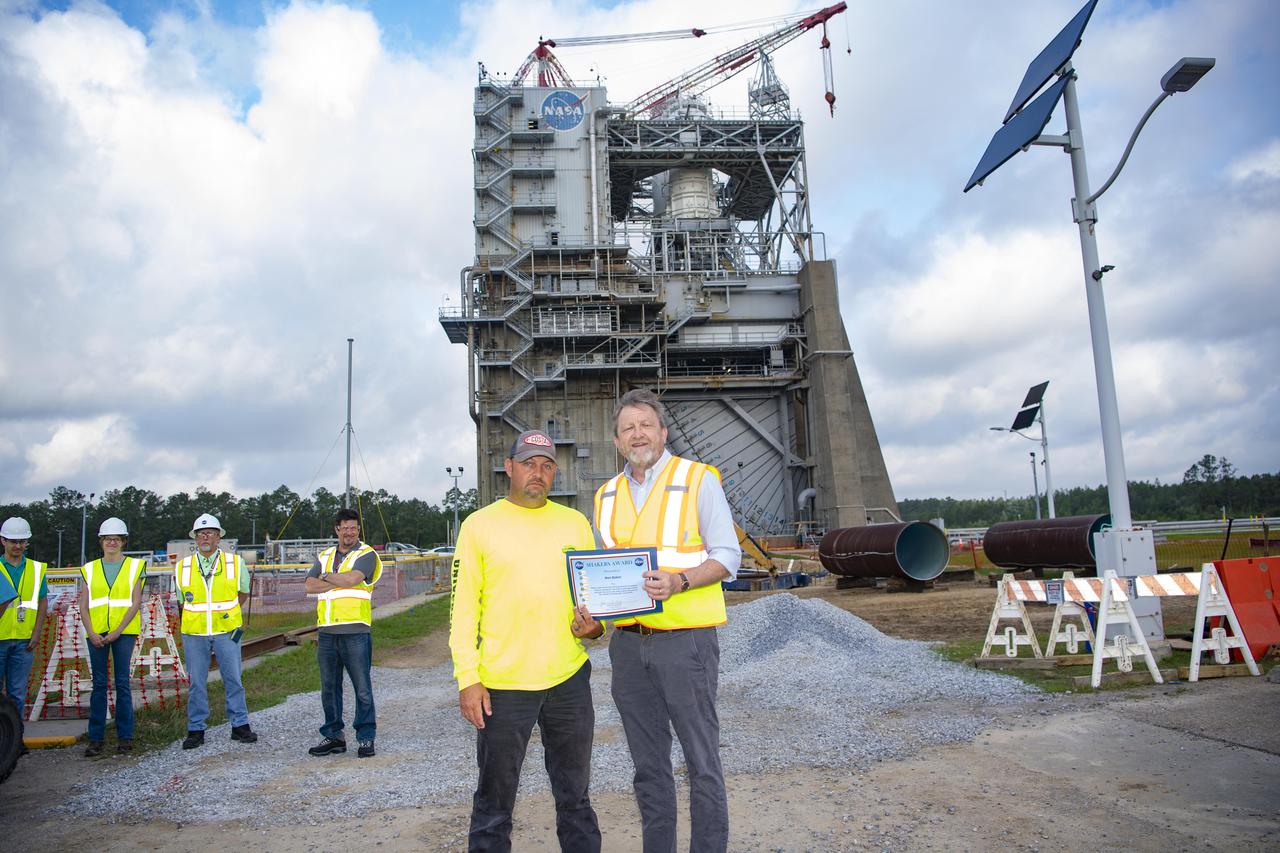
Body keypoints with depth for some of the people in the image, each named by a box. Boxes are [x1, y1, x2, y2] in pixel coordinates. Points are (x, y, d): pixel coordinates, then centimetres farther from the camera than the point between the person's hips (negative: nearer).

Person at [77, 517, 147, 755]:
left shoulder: (135, 566, 4)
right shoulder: (89, 569, 11)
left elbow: (135, 603, -2)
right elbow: (84, 606, 7)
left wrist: (117, 631, -11)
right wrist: (91, 633, -7)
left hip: (124, 632, -2)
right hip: (96, 634, 2)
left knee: (122, 683, -1)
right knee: (99, 684, 4)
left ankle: (125, 736, 6)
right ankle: (96, 738, 10)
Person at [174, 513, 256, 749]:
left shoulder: (235, 563, 4)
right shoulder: (183, 567, 7)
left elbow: (243, 592, 16)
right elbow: (181, 601, 16)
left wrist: (225, 611, 9)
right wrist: (195, 618, 8)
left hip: (227, 632, -1)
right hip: (194, 634, 1)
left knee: (233, 680, 2)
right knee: (196, 683, 6)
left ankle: (240, 725, 12)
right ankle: (196, 730, 15)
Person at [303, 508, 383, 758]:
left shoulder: (366, 554, 1)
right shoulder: (324, 556, 17)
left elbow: (351, 578, -17)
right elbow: (310, 586, 2)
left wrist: (326, 576, -1)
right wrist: (340, 582, -9)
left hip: (355, 631, -5)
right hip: (327, 632, 5)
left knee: (362, 688, -2)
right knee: (329, 688, 11)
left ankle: (366, 737, 6)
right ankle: (333, 736, 22)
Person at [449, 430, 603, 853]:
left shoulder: (575, 523, 8)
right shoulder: (480, 525, -1)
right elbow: (462, 607, -3)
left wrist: (595, 624, -5)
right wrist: (467, 678, -9)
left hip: (569, 679, 3)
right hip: (502, 684, -3)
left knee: (574, 794, 16)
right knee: (495, 800, 9)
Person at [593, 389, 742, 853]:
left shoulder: (697, 478, -2)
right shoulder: (607, 495, 14)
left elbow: (727, 556, -6)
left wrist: (678, 581, -22)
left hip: (684, 639, -5)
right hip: (628, 642, 5)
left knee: (701, 759, 2)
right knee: (648, 763, 15)